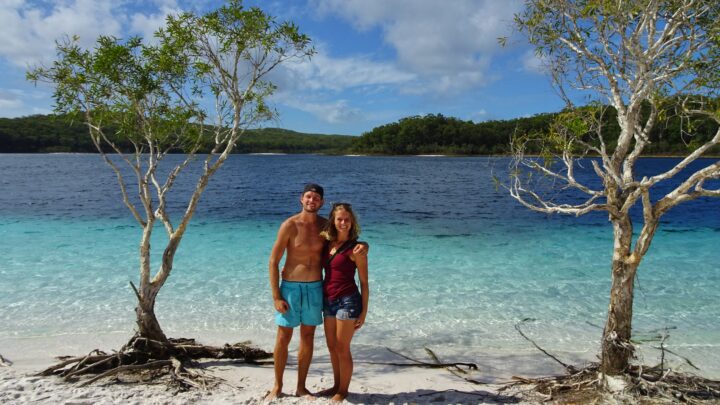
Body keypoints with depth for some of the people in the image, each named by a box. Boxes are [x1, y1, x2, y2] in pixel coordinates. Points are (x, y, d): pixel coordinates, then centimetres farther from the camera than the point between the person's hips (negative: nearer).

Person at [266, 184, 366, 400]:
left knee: (308, 337, 11)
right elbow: (273, 262, -9)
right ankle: (277, 386, 22)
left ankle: (301, 387, 24)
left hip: (315, 288, 3)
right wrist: (276, 297, -13)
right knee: (283, 338, 4)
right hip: (291, 287, -3)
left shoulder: (326, 225, 0)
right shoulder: (289, 225, -11)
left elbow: (349, 242, 11)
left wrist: (363, 246, -15)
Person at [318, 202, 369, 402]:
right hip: (328, 300, 7)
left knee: (342, 348, 4)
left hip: (347, 301, -7)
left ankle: (343, 390, 21)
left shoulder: (355, 248, -11)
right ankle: (336, 386, 35)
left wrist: (364, 311, -9)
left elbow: (364, 283, -8)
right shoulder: (327, 244, 5)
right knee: (332, 347, 17)